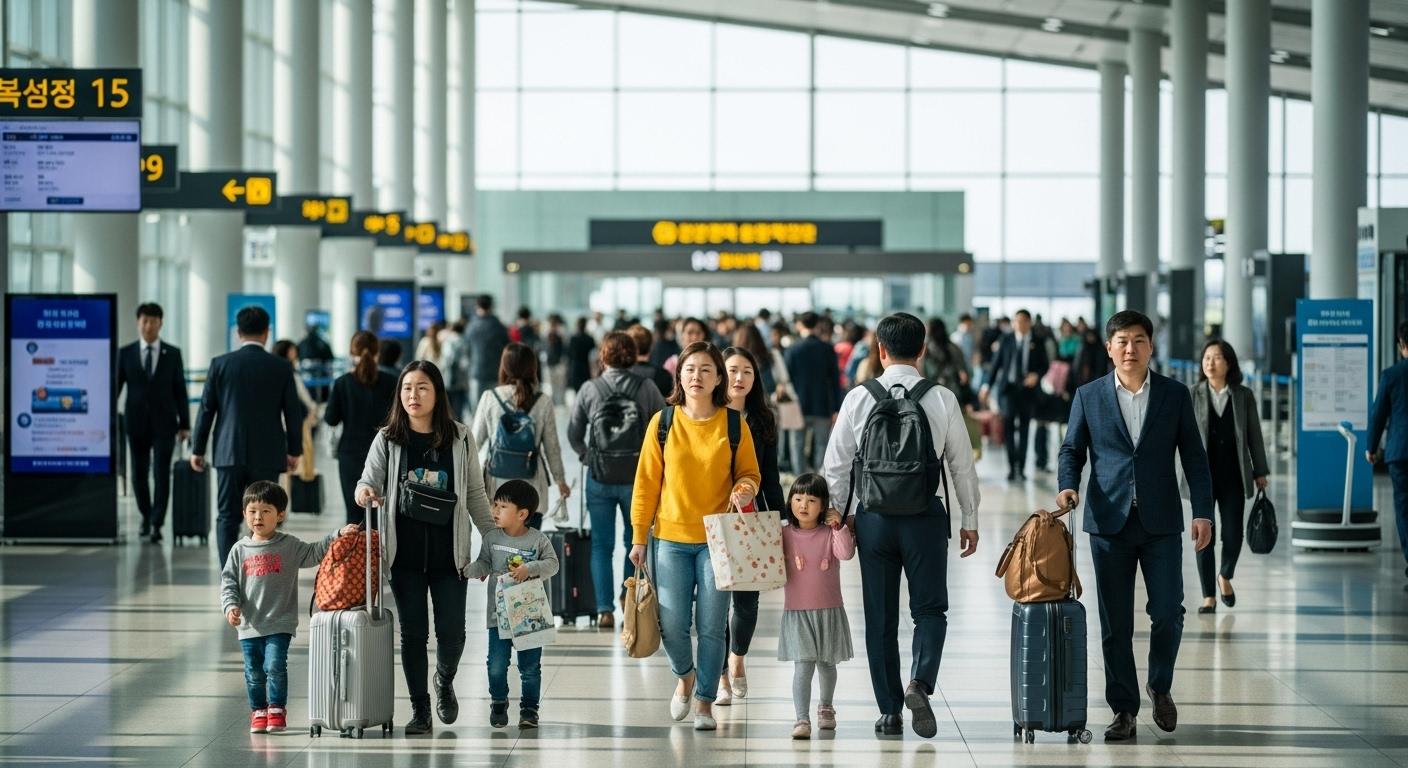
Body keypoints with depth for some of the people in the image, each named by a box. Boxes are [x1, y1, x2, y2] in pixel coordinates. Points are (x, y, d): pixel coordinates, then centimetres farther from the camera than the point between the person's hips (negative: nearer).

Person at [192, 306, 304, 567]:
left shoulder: (220, 364, -2)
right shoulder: (281, 367, -2)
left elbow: (206, 409, 1)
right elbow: (293, 412, 2)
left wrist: (198, 450, 10)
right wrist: (294, 451, 15)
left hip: (229, 454, 0)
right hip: (267, 456, 0)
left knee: (227, 518, 5)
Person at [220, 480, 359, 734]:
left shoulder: (290, 546, 2)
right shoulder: (240, 550, 6)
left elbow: (315, 552, -3)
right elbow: (228, 581, 7)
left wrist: (339, 535, -16)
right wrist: (231, 606, -9)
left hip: (279, 624, -3)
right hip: (249, 625, 3)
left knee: (275, 665, -13)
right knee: (253, 672, 7)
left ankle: (277, 709, 2)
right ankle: (258, 711, 21)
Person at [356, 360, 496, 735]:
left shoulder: (460, 438, 2)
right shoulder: (387, 440, 2)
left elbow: (475, 494, 7)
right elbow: (369, 482, -3)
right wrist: (365, 492, -27)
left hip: (449, 552, 0)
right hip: (405, 553, 0)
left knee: (452, 632, 1)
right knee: (413, 633, 4)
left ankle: (444, 681, 32)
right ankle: (420, 710, 14)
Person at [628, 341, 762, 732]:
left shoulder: (734, 425, 0)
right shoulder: (663, 421, 0)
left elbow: (749, 473, 10)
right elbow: (647, 481, 3)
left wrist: (745, 490, -15)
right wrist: (639, 537, 2)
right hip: (671, 538, 0)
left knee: (711, 626, 0)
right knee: (672, 624, -2)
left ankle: (705, 701, 14)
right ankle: (685, 675, 29)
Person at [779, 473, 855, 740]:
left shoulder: (830, 534, -2)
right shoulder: (783, 535, -1)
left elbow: (847, 553, -16)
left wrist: (839, 527, -26)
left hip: (829, 611, 1)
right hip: (797, 612, -1)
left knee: (826, 663, 18)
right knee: (803, 666, -13)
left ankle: (826, 708, 41)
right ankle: (802, 720, -15)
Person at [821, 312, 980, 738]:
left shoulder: (859, 398, -4)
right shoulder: (942, 399, -4)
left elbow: (836, 463, 1)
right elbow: (962, 464, 1)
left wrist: (839, 514, 15)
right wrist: (970, 520, 11)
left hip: (874, 517, 1)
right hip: (926, 515, -1)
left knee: (880, 618, 9)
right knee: (930, 608, 11)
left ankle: (890, 712, 12)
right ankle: (920, 682, -14)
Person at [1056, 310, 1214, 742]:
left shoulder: (1175, 395, 4)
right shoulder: (1089, 397, 5)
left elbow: (1193, 457, 5)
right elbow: (1072, 450, 8)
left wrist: (1203, 512, -3)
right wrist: (1068, 486, -12)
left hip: (1161, 523, 0)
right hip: (1110, 523, 0)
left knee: (1168, 613, -6)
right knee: (1115, 624, 2)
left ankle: (1160, 686, 20)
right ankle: (1124, 709, 11)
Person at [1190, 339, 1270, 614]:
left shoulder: (1243, 396, 3)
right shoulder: (1192, 395, 0)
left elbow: (1254, 436, 7)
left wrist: (1260, 472, 6)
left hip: (1233, 476, 1)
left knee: (1233, 536, -2)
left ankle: (1225, 577, 29)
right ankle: (1208, 596, 9)